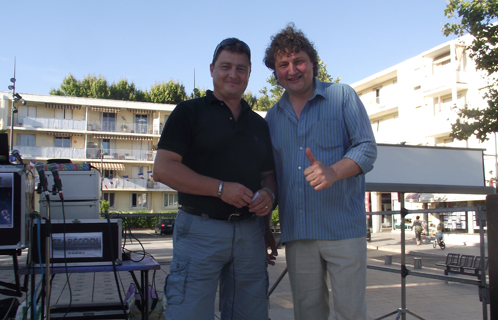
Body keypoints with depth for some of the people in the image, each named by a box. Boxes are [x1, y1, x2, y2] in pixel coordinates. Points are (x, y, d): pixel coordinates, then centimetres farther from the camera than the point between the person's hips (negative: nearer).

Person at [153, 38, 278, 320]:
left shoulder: (259, 124, 16)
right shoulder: (190, 112, 1)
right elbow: (163, 169, -9)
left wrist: (269, 194, -4)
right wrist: (221, 188, -16)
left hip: (251, 232, 5)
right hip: (201, 230, -5)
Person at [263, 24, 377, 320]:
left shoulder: (343, 96, 3)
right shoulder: (273, 117, 14)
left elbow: (367, 148, -6)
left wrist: (333, 171, -24)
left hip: (343, 227, -3)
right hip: (297, 232, 4)